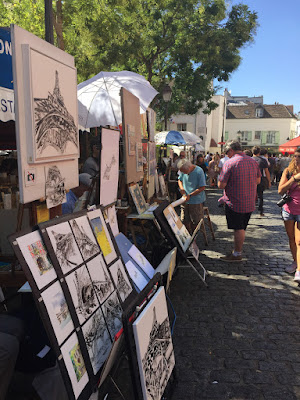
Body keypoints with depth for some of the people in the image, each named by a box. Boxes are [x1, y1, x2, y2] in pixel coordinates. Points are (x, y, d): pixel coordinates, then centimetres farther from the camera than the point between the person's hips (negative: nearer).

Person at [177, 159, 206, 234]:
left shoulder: (199, 171, -18)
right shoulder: (183, 170, -2)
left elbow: (202, 187, -18)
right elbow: (179, 180, 16)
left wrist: (189, 195, -19)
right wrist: (182, 188, -4)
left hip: (196, 201, -5)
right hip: (185, 200, 5)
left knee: (194, 222, 4)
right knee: (185, 221, 10)